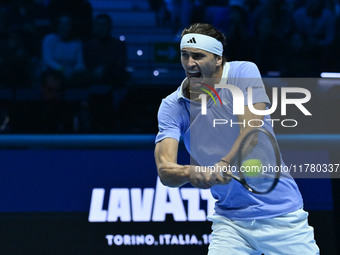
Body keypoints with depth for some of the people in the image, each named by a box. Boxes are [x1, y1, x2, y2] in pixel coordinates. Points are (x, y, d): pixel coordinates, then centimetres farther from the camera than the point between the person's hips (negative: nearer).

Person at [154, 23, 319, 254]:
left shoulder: (244, 72, -8)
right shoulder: (172, 107, -2)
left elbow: (252, 133, -21)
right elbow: (164, 171, -12)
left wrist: (222, 166, -39)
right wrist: (190, 173, -35)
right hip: (230, 222, 2)